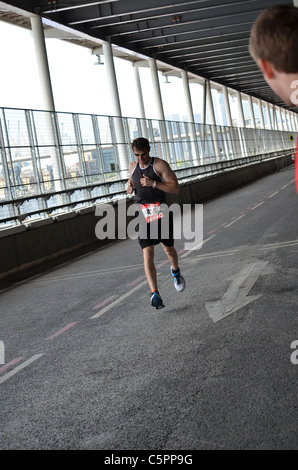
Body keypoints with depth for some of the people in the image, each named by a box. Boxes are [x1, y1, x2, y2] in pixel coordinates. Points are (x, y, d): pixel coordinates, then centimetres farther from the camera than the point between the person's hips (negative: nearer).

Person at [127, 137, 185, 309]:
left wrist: (153, 183, -24)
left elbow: (176, 188, -14)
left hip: (161, 213, -2)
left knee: (169, 249, 14)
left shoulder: (160, 165, -7)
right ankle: (155, 294, -14)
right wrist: (130, 188, 6)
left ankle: (176, 271, 48)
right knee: (148, 255, -11)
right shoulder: (133, 166, 10)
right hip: (143, 215, 3)